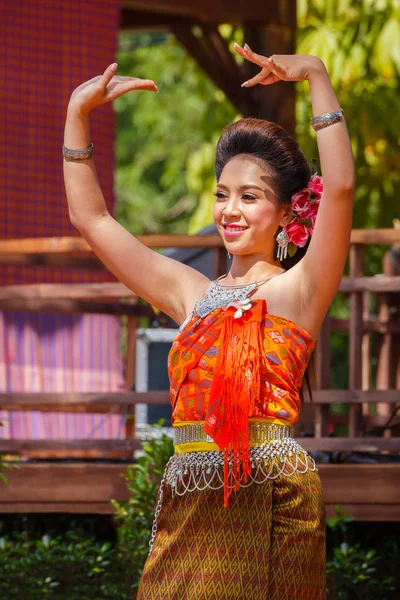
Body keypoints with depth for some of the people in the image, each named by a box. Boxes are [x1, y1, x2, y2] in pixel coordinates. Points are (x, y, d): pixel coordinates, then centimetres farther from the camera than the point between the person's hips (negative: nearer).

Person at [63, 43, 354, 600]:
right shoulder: (192, 293, 17)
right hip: (187, 506, 5)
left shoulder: (298, 290, 3)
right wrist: (79, 113, 14)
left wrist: (317, 75, -14)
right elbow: (90, 217, 21)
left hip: (270, 501, -5)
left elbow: (340, 186, -13)